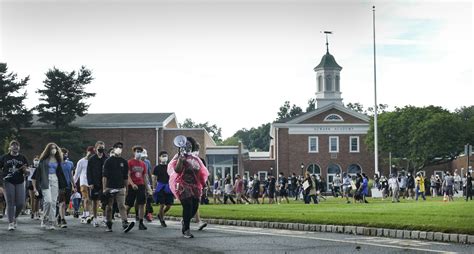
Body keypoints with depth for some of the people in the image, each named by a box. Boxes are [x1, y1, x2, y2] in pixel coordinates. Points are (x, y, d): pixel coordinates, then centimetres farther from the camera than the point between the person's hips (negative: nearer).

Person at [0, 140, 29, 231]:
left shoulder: (23, 158, 9)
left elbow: (26, 173, 10)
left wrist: (25, 170, -14)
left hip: (19, 182, 2)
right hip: (8, 182, -2)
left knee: (21, 203, -4)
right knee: (10, 203, -5)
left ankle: (14, 217, 23)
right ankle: (11, 223, 0)